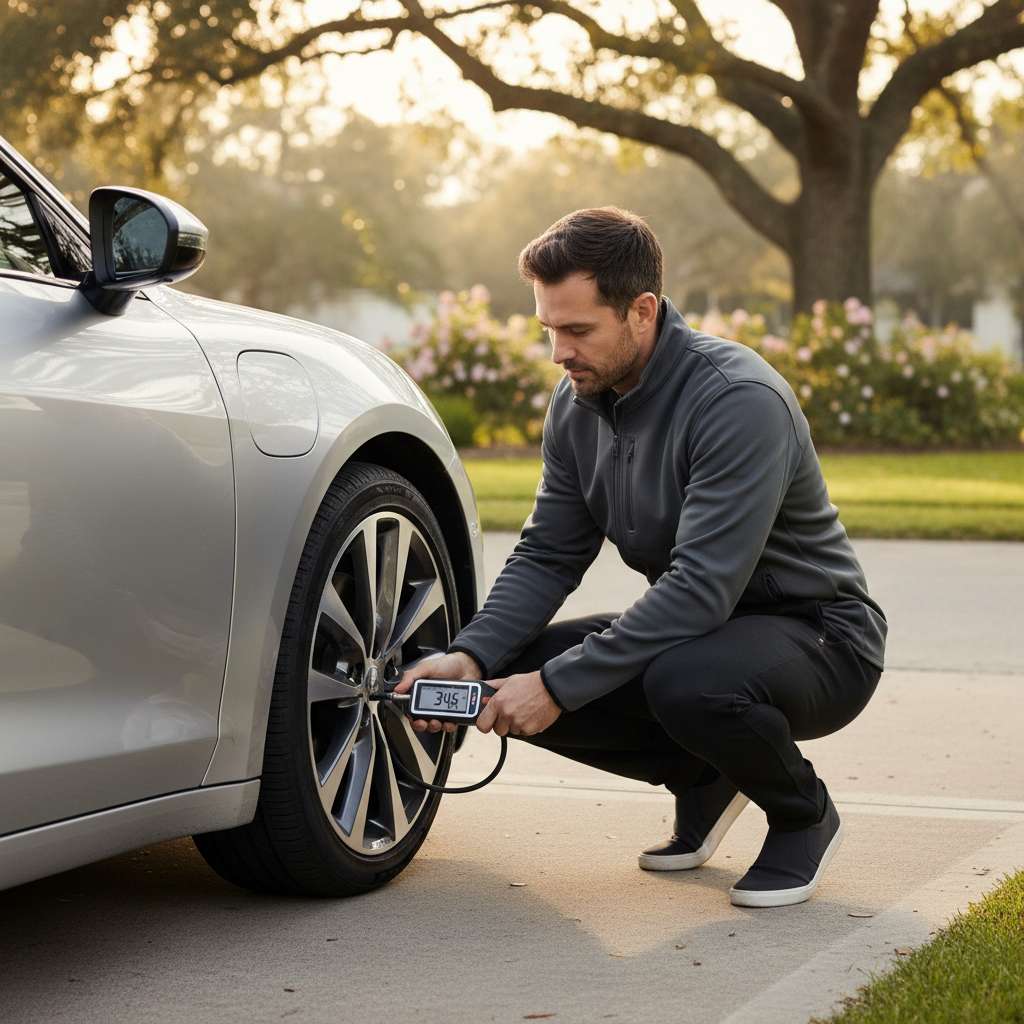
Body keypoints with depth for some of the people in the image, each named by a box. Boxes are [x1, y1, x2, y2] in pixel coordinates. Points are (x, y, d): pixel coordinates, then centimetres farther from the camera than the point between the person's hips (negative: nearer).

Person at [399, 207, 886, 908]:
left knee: (687, 684, -39)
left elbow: (702, 587, -33)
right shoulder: (579, 403, -2)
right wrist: (472, 655, -17)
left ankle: (804, 814, -5)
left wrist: (559, 685, -33)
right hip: (699, 626, 7)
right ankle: (703, 781, 11)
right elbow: (547, 555, 2)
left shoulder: (739, 400, -28)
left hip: (818, 636, -7)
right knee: (516, 674, -11)